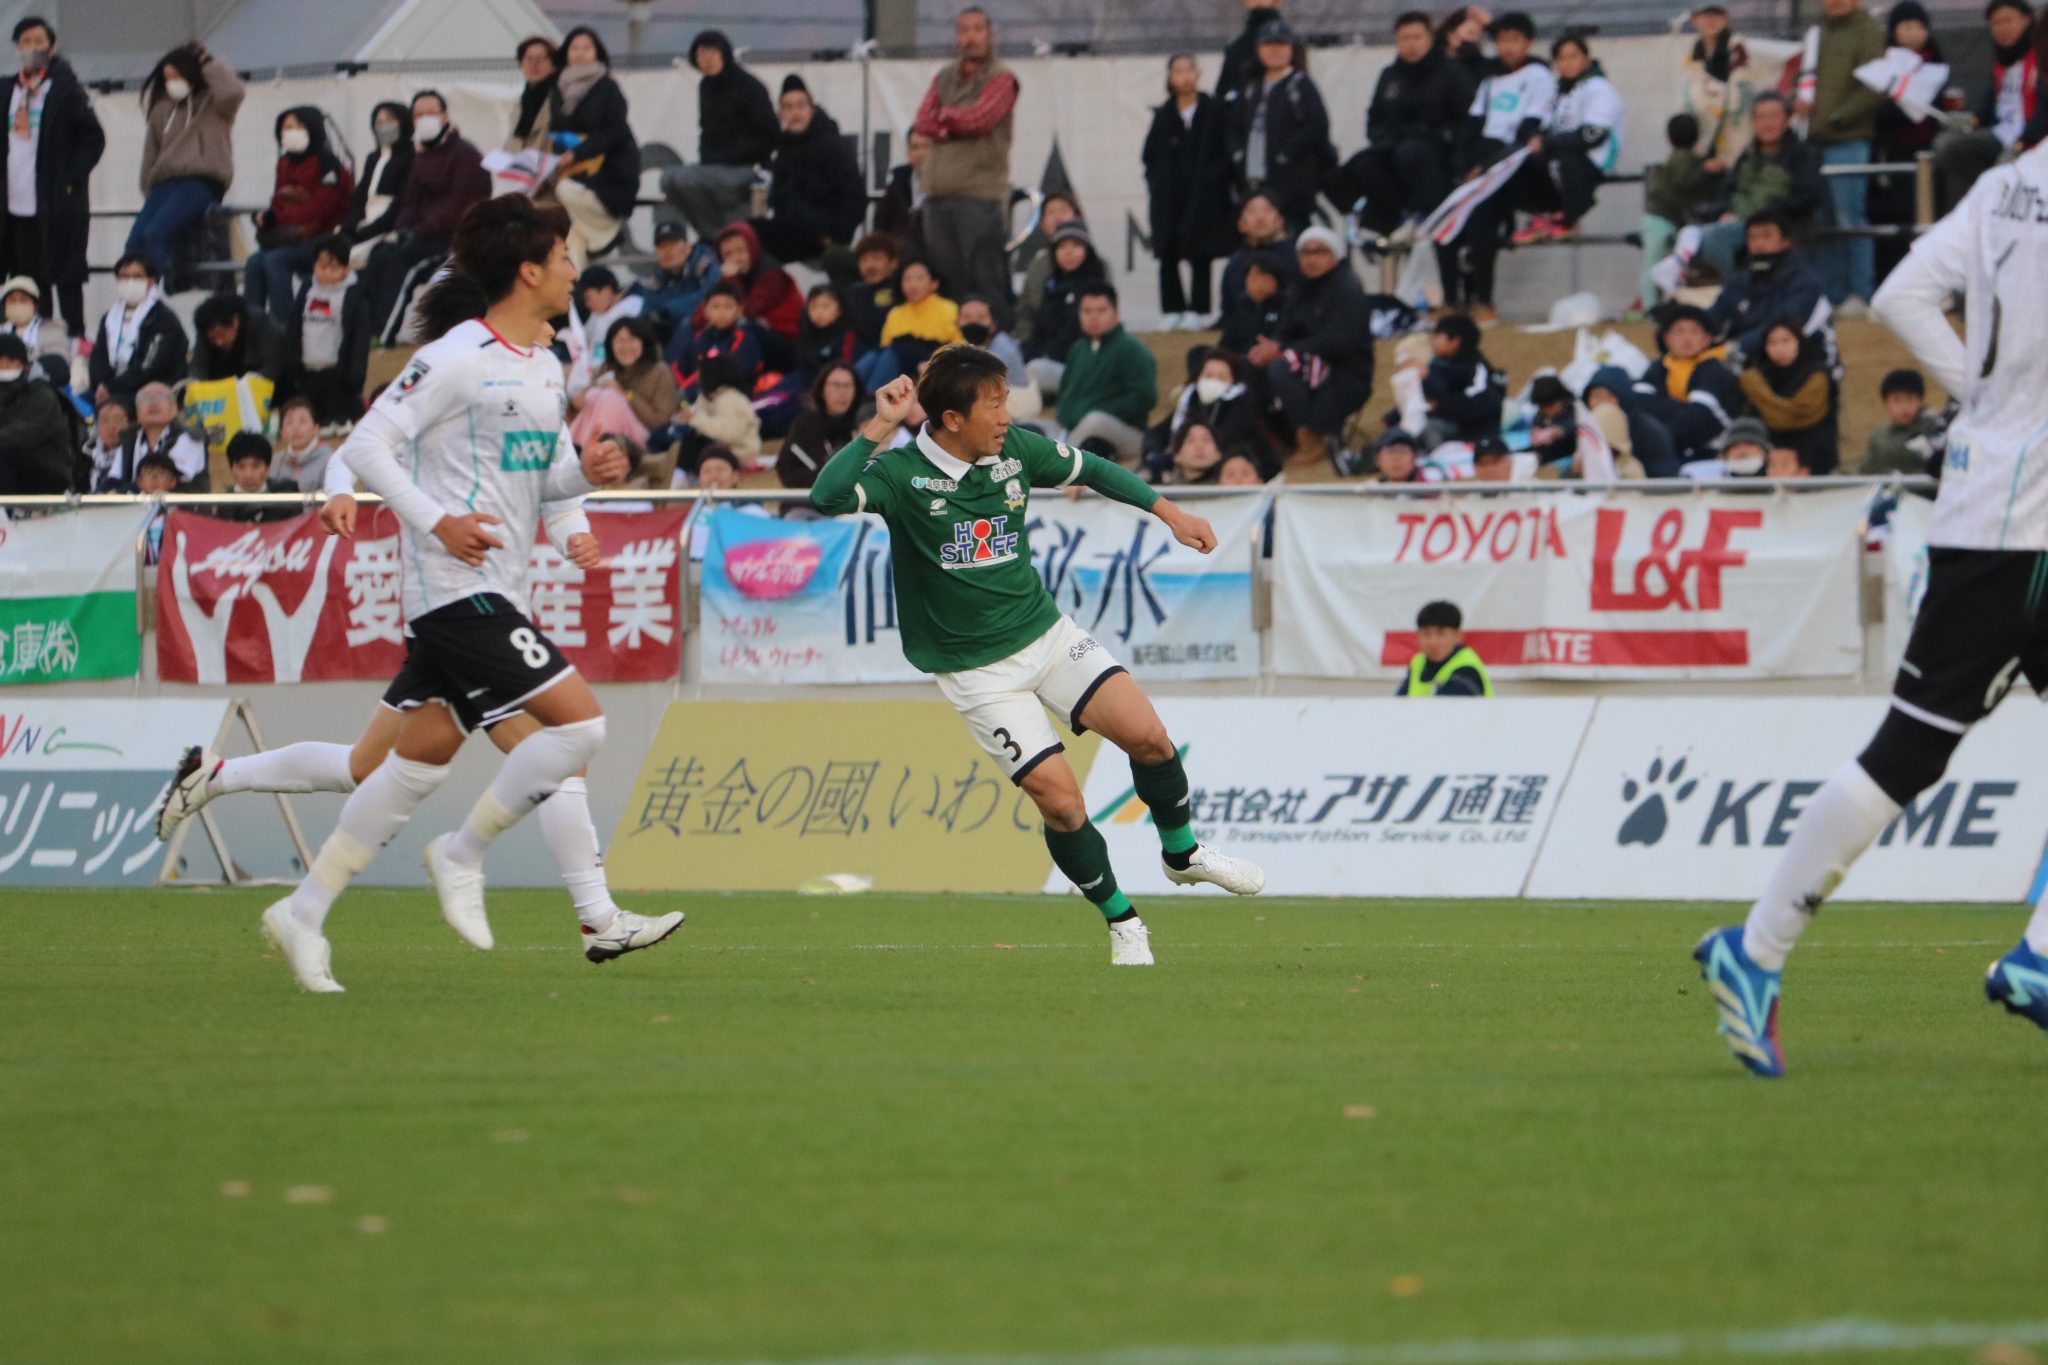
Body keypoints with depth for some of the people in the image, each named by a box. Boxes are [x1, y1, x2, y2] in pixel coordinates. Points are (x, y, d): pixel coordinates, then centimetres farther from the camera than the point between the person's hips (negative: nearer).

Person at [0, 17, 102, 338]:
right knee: (30, 281, 9)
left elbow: (93, 138, -4)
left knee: (67, 279, -3)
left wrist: (71, 181, -10)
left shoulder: (66, 88, -3)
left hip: (58, 205, -5)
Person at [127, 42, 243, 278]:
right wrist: (150, 191, 12)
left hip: (202, 182, -6)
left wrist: (209, 63, -2)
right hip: (165, 183, 6)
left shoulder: (212, 104, 7)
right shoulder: (161, 108, 21)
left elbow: (232, 92, -16)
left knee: (155, 235, -28)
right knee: (134, 243, -17)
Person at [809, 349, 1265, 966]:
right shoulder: (901, 474, -18)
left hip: (1046, 632, 4)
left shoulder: (1016, 451, -4)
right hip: (976, 670, -4)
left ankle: (1183, 855, 17)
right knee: (1059, 799, -12)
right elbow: (826, 498, -37)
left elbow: (1091, 469, 15)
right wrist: (879, 428, -38)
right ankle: (1121, 921, 10)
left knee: (1146, 735, -11)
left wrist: (1167, 511, 16)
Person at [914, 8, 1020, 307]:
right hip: (939, 192, 6)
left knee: (985, 282, -8)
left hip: (980, 195, -6)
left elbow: (979, 118, -13)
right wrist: (960, 126, -9)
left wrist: (945, 116, 2)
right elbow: (924, 123, 5)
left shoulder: (1000, 79, 0)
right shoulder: (944, 78, 18)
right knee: (946, 279, 6)